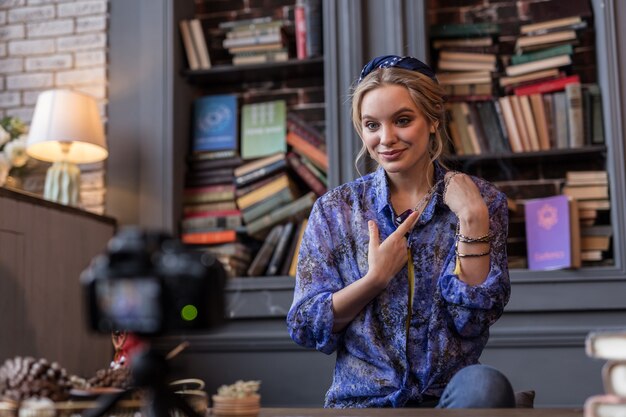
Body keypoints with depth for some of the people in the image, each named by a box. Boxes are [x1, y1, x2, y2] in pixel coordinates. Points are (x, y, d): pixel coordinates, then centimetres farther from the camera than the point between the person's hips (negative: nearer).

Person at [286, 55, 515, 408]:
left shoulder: (482, 200, 1)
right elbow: (304, 327, 0)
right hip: (362, 401, -1)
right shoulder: (335, 209, 3)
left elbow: (472, 319, -6)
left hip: (447, 398, 2)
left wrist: (472, 221, -14)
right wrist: (376, 278, -12)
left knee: (484, 385, -31)